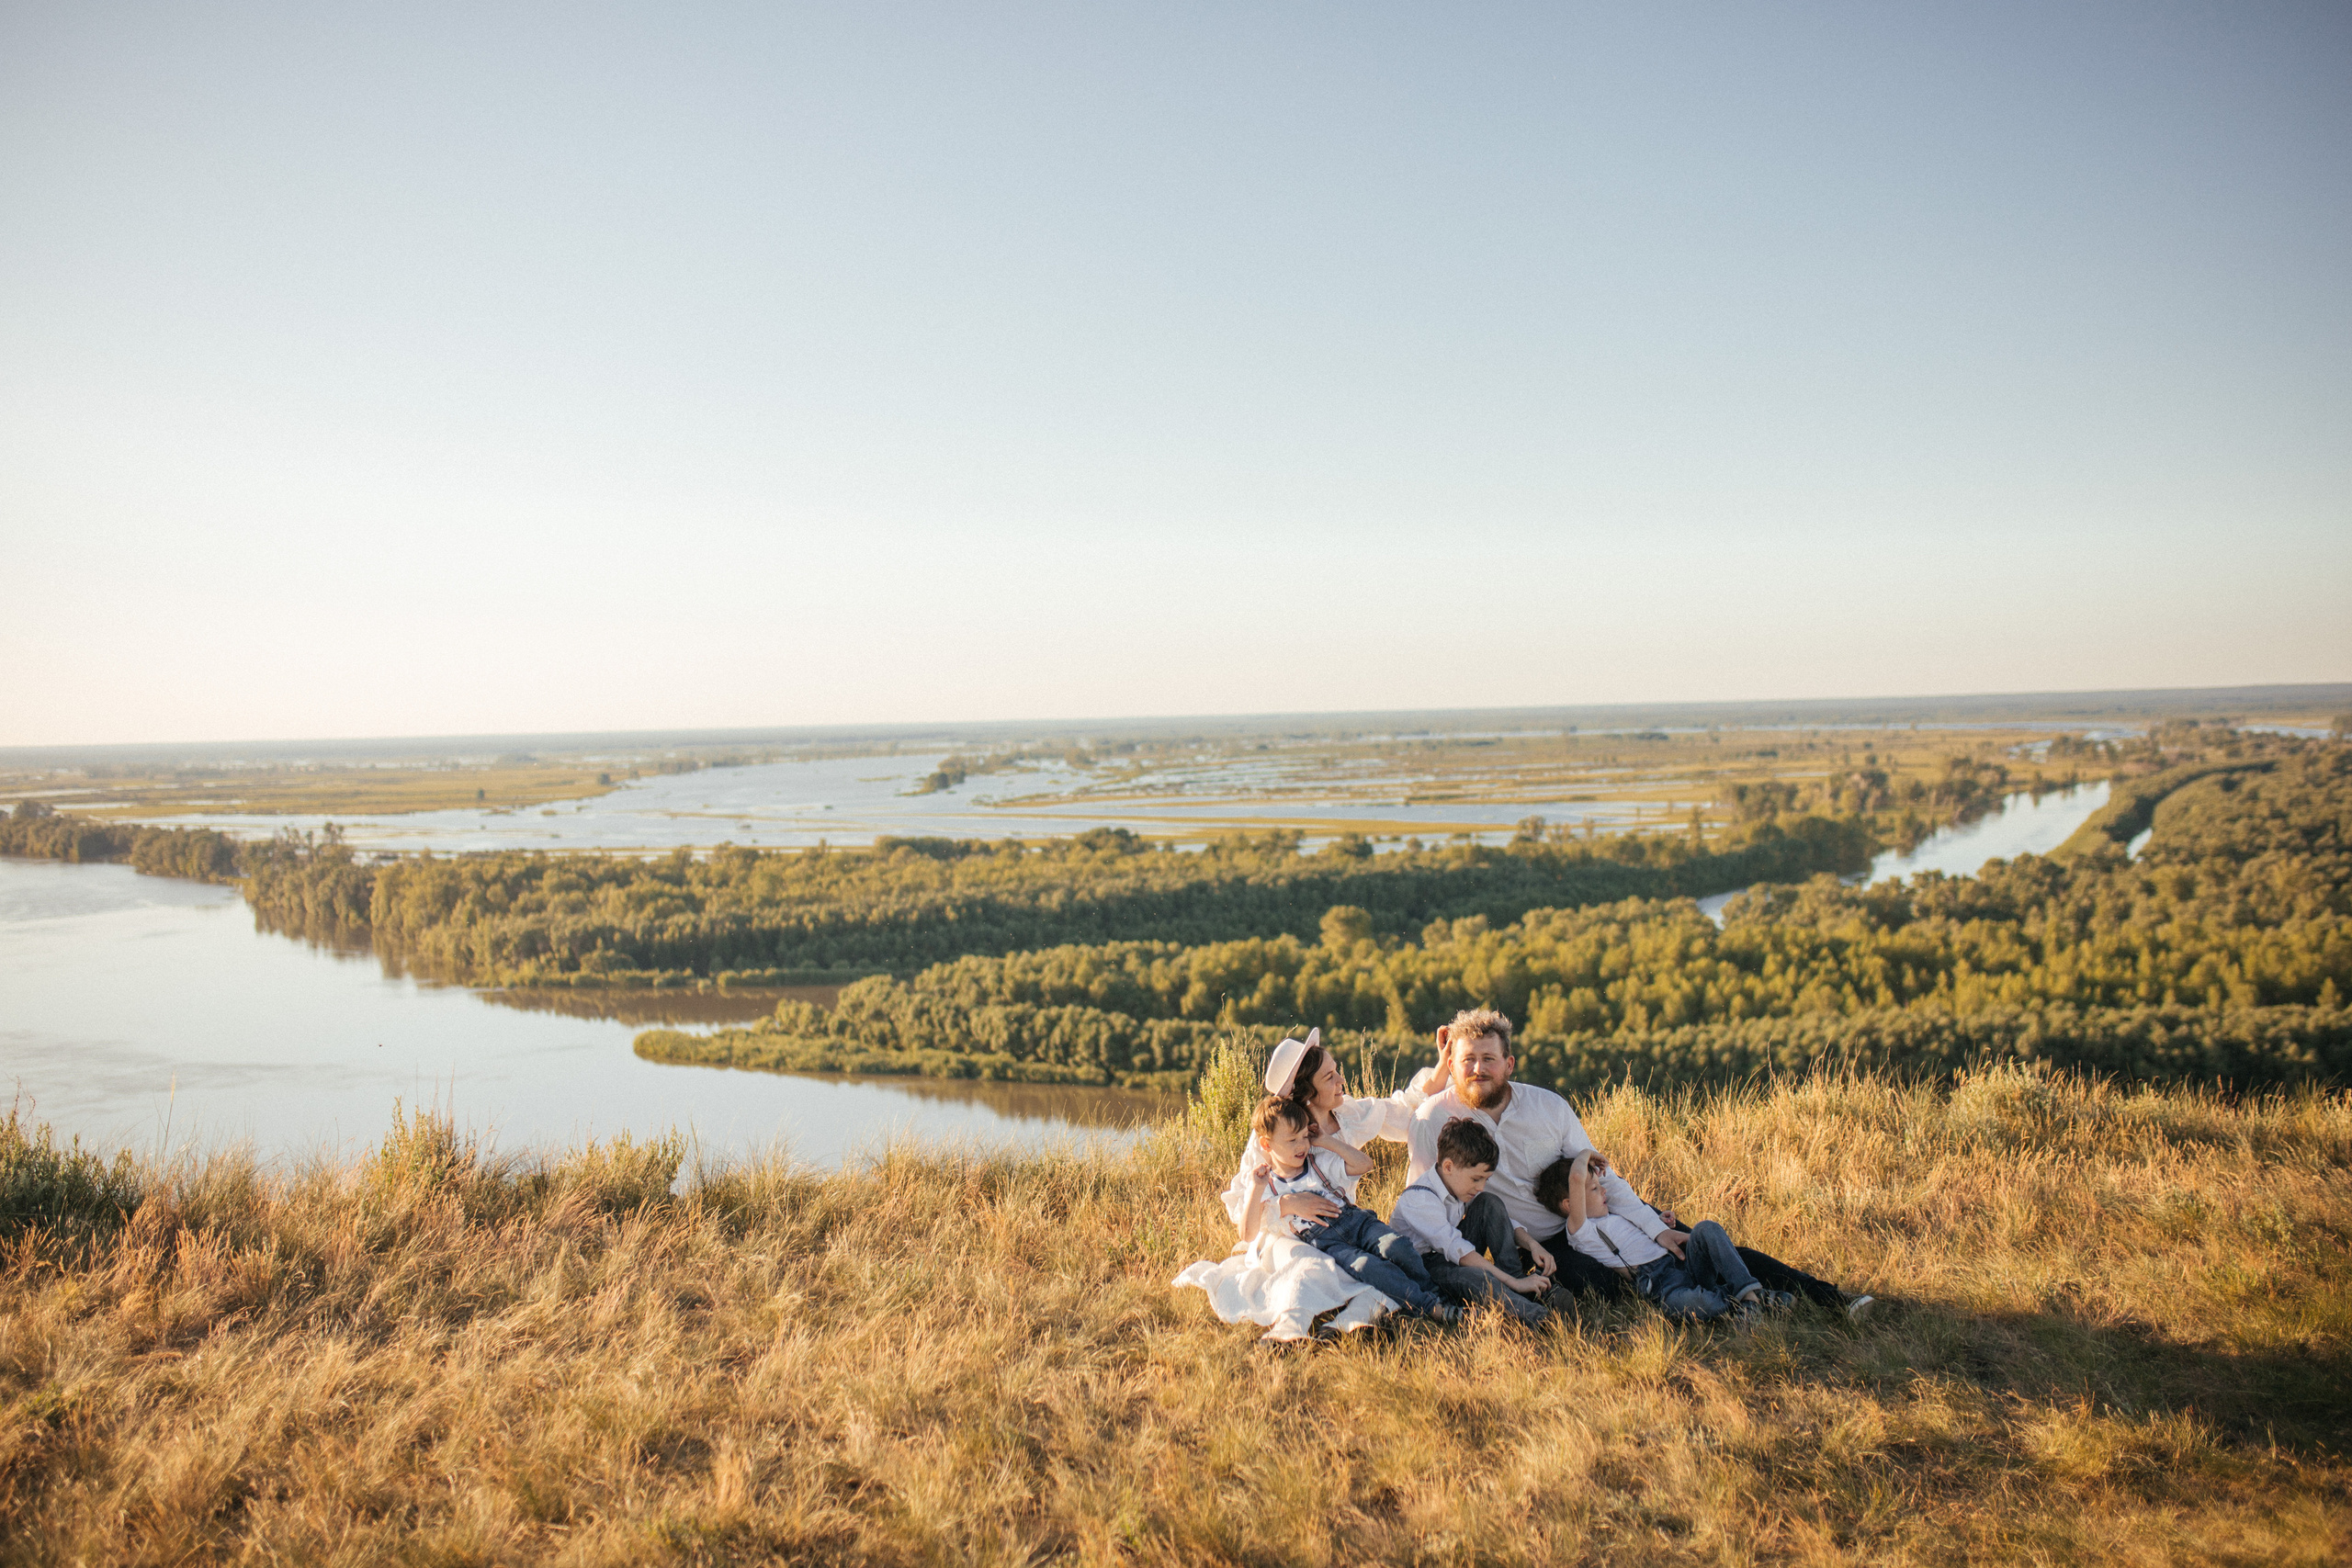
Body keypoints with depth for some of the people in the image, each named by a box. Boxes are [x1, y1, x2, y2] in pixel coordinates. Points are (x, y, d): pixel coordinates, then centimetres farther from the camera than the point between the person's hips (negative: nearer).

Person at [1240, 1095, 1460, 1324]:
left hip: (1355, 1221, 4)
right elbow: (1248, 1235, -3)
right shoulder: (1266, 1186, 6)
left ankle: (1429, 1290, -13)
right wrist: (1255, 1192, -16)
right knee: (1363, 1265, -34)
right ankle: (1427, 1305, -32)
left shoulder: (1320, 1163, 17)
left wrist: (1327, 1141, 8)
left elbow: (1364, 1164, 9)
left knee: (1395, 1246, -28)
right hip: (1322, 1241, -4)